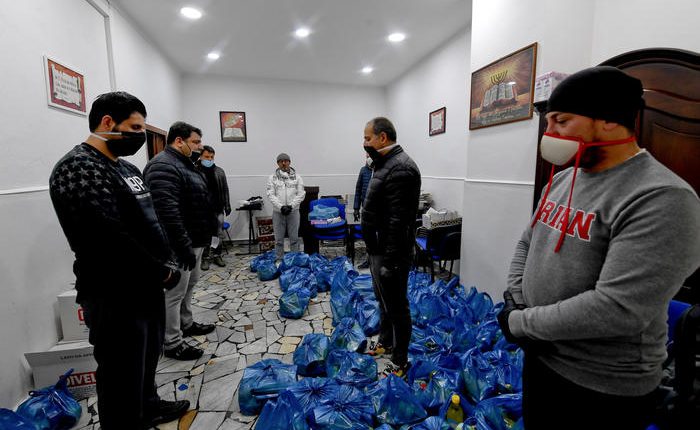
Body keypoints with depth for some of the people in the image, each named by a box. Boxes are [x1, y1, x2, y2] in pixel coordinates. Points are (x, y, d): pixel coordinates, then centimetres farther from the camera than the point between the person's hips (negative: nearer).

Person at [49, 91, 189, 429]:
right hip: (115, 297, -9)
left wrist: (166, 263, 4)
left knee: (148, 358, 27)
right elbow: (113, 243, -27)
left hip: (146, 287, 10)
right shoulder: (78, 169, -18)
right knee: (123, 375, 8)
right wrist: (162, 272, -16)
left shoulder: (126, 167, 12)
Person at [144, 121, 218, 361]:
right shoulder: (164, 166, -19)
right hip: (181, 244, -10)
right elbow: (168, 212, -28)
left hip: (195, 240, 11)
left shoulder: (185, 164, 15)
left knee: (189, 285, 21)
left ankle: (186, 324, 38)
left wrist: (201, 238, 22)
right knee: (175, 292, 1)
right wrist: (184, 246, -28)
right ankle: (172, 344, 14)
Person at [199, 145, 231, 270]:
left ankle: (217, 255, 23)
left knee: (219, 234, 9)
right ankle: (205, 258, 17)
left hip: (218, 209, 4)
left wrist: (227, 206, 7)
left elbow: (225, 190, 11)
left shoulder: (219, 171, 8)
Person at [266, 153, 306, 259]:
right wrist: (281, 207, -16)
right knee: (279, 239, 8)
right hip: (278, 212, 0)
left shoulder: (297, 177, 3)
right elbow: (271, 195, -4)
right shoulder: (272, 178, 2)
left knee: (294, 238, 8)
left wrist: (291, 206, -14)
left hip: (293, 211, 0)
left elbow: (301, 194, -2)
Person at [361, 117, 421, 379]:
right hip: (378, 249, 10)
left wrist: (390, 261, -23)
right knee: (383, 301, 24)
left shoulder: (400, 168, -21)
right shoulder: (387, 164, 13)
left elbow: (398, 221, -25)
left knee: (396, 307, 5)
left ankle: (400, 363, 22)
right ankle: (385, 343, 44)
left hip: (390, 253, -10)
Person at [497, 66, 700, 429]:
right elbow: (527, 243, 8)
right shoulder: (561, 181, 2)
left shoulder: (661, 199, -23)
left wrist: (520, 322, -20)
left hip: (604, 386, -6)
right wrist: (514, 301, -6)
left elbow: (617, 309, -30)